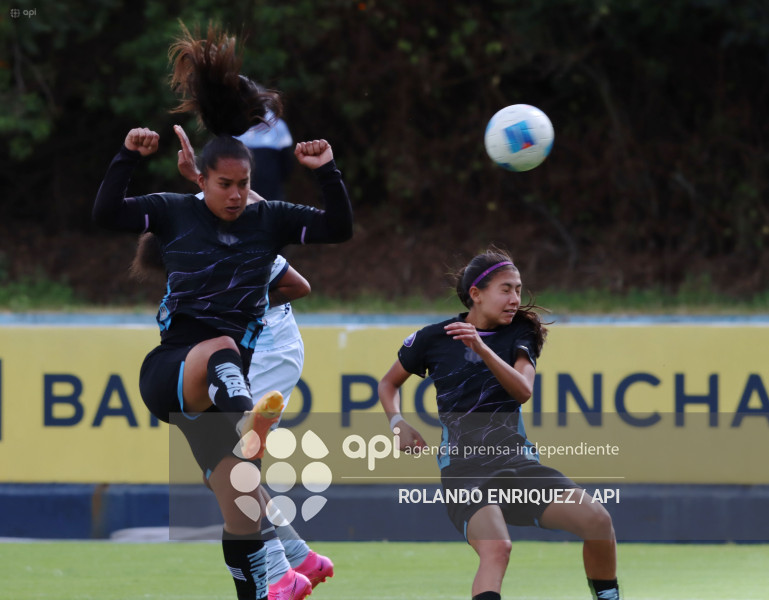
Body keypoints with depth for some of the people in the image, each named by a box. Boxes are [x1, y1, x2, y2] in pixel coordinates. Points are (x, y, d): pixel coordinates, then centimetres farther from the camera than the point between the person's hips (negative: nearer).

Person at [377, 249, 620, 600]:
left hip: (517, 459, 3)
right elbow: (389, 384, 19)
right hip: (463, 469, -3)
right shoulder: (433, 339, 3)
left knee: (597, 520, -17)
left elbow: (523, 390, -12)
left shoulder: (520, 333, 8)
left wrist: (483, 349, -26)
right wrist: (398, 423, -1)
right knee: (496, 547, -35)